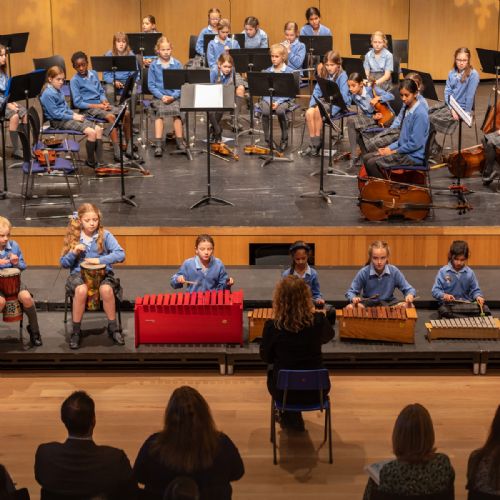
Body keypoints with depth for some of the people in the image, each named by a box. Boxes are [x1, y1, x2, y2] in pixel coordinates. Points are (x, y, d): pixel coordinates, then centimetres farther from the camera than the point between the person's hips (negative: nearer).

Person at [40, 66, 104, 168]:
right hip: (59, 121, -10)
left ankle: (100, 162, -9)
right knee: (91, 132, -23)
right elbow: (55, 114, -19)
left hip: (67, 116, 10)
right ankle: (91, 162, -5)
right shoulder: (48, 94, -15)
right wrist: (73, 117, -15)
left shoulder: (58, 91, 14)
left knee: (98, 129, -6)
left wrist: (74, 114, 5)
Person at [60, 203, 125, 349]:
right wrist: (74, 252, -14)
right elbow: (63, 263, 5)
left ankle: (113, 327, -11)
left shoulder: (105, 235, -2)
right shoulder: (73, 237, 3)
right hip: (79, 273, 1)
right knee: (81, 290, -34)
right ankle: (76, 331, -16)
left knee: (106, 289, -34)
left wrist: (99, 260, -22)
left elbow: (120, 255, -13)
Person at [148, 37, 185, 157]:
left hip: (174, 96, 0)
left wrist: (173, 96, -11)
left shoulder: (177, 64, 5)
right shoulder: (153, 66, 5)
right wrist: (161, 96, -10)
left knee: (176, 111, -28)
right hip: (159, 96, 0)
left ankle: (179, 142, -18)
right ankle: (158, 144, -30)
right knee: (160, 111, -29)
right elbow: (151, 84, 3)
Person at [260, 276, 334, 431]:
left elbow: (266, 358, -1)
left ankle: (292, 420, 43)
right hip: (316, 390, 2)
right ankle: (292, 418, 54)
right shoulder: (318, 320, -14)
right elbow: (328, 336, 11)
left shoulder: (272, 326, -19)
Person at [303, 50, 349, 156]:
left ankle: (318, 143, -19)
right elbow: (317, 90, 9)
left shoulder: (342, 75, -9)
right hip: (324, 100, 6)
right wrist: (313, 103, -10)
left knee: (318, 110, -32)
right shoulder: (323, 74, 10)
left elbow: (343, 95, -17)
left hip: (339, 103, -6)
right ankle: (312, 143, -18)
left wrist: (331, 110, -26)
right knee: (309, 112, -24)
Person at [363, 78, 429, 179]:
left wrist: (393, 151, -13)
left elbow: (415, 144, -21)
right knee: (367, 158, 7)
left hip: (413, 156, -9)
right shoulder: (407, 109, 10)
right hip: (403, 149, 9)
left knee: (372, 163, -20)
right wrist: (389, 148, 3)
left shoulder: (420, 113, -18)